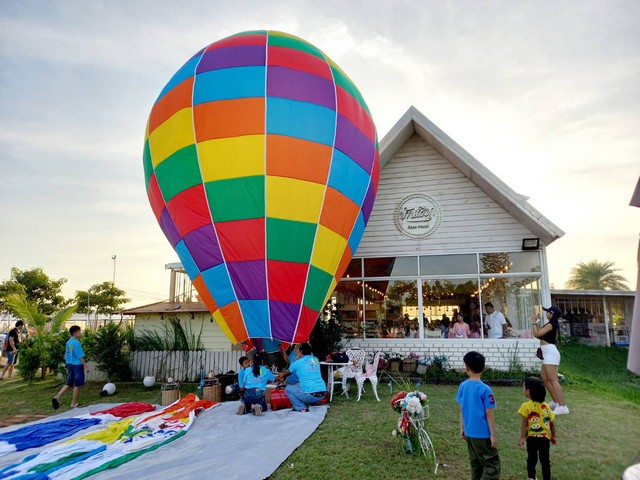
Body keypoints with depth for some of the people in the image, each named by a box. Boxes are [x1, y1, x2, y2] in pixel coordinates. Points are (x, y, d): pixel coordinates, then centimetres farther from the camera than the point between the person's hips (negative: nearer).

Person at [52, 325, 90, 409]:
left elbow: (66, 356, 15)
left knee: (69, 384, 16)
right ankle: (74, 403, 10)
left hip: (70, 365, 8)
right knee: (77, 385, 4)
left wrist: (68, 366, 23)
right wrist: (86, 366, -12)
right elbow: (81, 356, -18)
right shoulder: (77, 343, -17)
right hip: (77, 365, -8)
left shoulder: (68, 342, 9)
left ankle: (57, 397, 2)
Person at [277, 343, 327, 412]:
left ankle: (301, 408, 2)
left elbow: (287, 372, 20)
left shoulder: (297, 363, 0)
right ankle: (314, 403, 20)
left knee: (288, 389, 14)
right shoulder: (316, 360, 13)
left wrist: (282, 375, 46)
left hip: (310, 395, -6)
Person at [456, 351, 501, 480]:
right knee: (492, 466, 3)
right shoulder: (485, 389, -17)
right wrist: (493, 435, -6)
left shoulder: (463, 386, -2)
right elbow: (489, 414, -14)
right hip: (482, 434, -6)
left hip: (469, 433, 6)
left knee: (476, 465, 17)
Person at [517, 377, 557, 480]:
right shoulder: (546, 406, 0)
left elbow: (524, 423, -14)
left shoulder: (526, 406, -14)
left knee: (531, 459, 16)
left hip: (532, 438, -2)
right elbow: (552, 424, 5)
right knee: (545, 461, 12)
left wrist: (522, 437, -6)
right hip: (545, 438, 2)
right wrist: (553, 437, 19)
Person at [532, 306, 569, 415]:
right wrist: (536, 323, 19)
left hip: (550, 353, -11)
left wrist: (534, 322, -6)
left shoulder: (550, 324, -13)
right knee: (545, 378, 18)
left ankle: (562, 407, -15)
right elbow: (539, 333, 20)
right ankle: (556, 402, 26)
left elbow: (536, 334, -16)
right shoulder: (552, 324, 16)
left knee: (553, 380, -13)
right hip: (548, 354, 11)